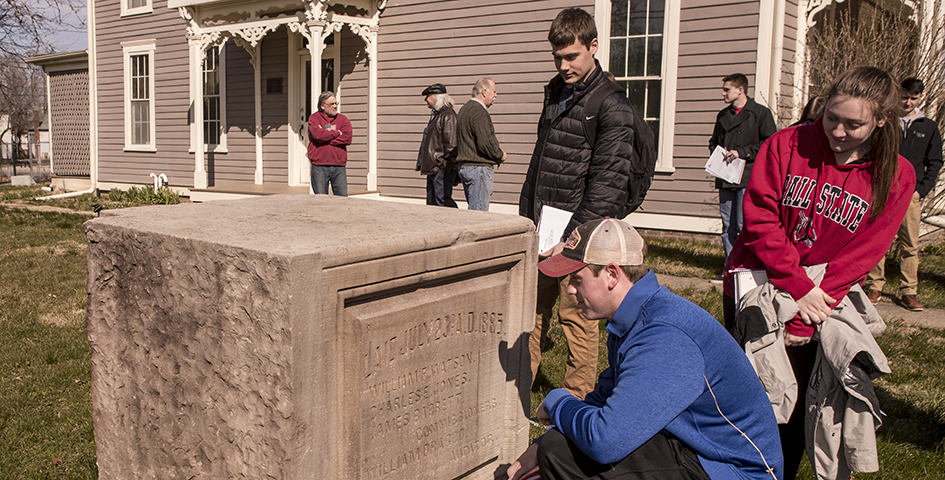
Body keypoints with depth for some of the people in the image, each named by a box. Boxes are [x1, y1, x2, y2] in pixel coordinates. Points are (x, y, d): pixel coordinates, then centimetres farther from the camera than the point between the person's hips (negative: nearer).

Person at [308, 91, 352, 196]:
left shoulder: (343, 119, 12)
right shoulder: (314, 118, 6)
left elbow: (347, 139, -4)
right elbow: (318, 135, -14)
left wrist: (326, 138, -7)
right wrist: (337, 133, -2)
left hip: (339, 166, 2)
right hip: (319, 166, -2)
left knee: (343, 198, 1)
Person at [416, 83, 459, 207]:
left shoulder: (448, 115, -12)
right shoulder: (436, 115, 21)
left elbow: (451, 144, -18)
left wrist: (446, 165, -20)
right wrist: (422, 162, 22)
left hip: (442, 169, -11)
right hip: (432, 168, 11)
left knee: (443, 200, -13)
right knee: (431, 203, 11)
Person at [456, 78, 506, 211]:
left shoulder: (465, 109, 18)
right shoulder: (479, 112, -14)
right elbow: (485, 143, -23)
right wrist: (500, 155, -4)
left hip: (464, 167, 10)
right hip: (479, 168, -10)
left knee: (473, 209, 14)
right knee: (479, 211, -8)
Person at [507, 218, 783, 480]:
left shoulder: (666, 338, -28)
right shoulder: (629, 322, 3)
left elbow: (606, 442, -30)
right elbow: (605, 399, 15)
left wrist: (556, 402, -11)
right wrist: (541, 446, 8)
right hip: (681, 443, 9)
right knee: (557, 449, 0)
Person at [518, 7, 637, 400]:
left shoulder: (611, 106, -9)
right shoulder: (555, 93, 15)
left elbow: (607, 181, -15)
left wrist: (573, 237, -18)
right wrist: (526, 219, 15)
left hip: (580, 234, -7)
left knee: (577, 317, 2)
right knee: (530, 311, 11)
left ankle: (578, 401, 17)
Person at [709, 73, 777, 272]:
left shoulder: (761, 113, -1)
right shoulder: (723, 116, 20)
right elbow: (714, 142, 30)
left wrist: (742, 152, -14)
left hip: (748, 177, -6)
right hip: (725, 179, 7)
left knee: (744, 225, -9)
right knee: (727, 226, 7)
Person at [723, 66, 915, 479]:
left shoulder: (895, 177, -4)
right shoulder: (787, 144, -7)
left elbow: (861, 256, -8)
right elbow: (759, 217, -12)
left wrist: (803, 321, -16)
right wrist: (798, 287, -20)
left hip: (824, 300, 1)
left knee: (796, 402, 3)